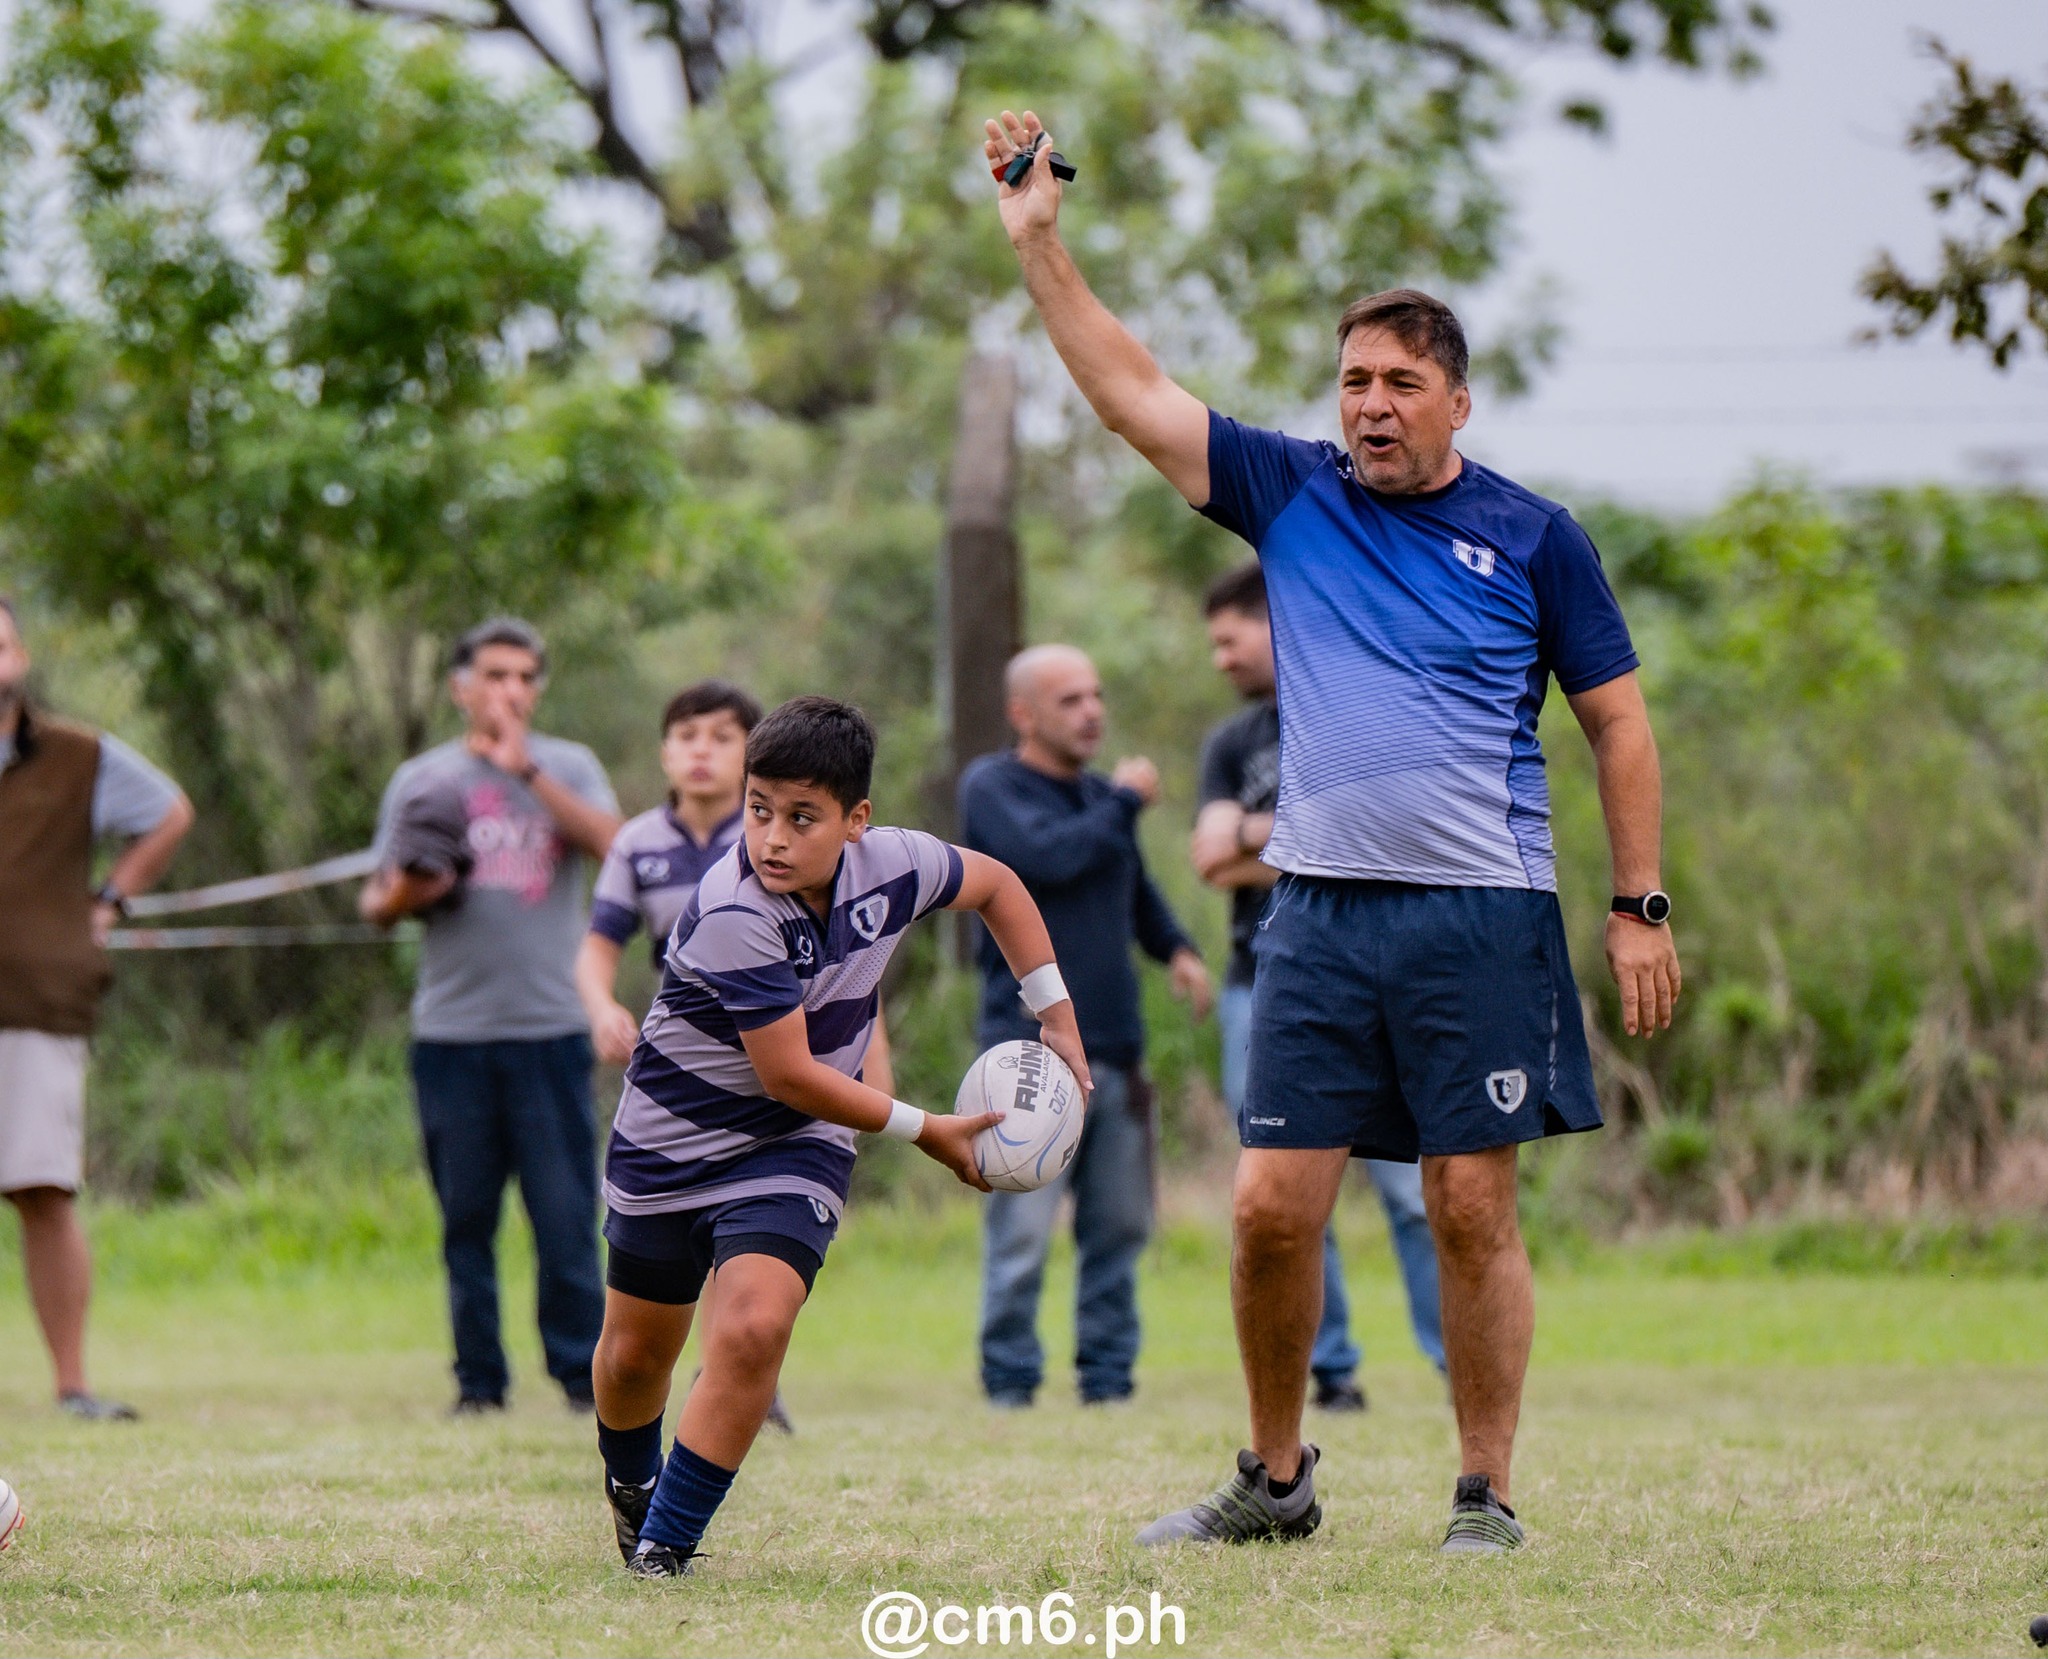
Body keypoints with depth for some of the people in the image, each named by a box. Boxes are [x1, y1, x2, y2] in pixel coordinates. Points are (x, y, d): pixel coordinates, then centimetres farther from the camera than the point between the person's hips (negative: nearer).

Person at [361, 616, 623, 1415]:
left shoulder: (569, 768, 10)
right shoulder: (422, 780, 12)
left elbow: (611, 843, -9)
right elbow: (376, 901, 13)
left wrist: (525, 768, -12)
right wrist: (404, 892, -10)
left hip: (550, 1027, -1)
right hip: (451, 1029, 1)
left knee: (566, 1211, -6)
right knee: (465, 1217, 3)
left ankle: (582, 1369, 1)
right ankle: (478, 1380, 9)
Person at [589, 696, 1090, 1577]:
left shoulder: (889, 864, -14)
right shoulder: (733, 916, -30)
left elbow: (994, 884, 10)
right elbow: (789, 1077, -26)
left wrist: (1057, 1016, 7)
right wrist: (925, 1131, -16)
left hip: (793, 1151, 2)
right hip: (671, 1141, -2)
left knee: (753, 1330, -22)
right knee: (635, 1354, 14)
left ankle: (664, 1551, -10)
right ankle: (630, 1481, 49)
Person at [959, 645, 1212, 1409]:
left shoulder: (1102, 796, 18)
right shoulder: (991, 788, -2)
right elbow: (1048, 857, -20)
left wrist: (1175, 947, 12)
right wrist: (1125, 802, -6)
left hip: (1114, 1049, 7)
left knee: (1119, 1226, 7)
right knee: (1022, 1231, -8)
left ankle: (1108, 1378, 13)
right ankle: (1010, 1386, -2)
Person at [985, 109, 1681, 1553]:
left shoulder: (1533, 538, 4)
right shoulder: (1290, 497, 9)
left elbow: (1620, 722, 6)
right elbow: (1131, 392, 9)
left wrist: (1641, 906, 0)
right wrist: (1041, 242, 3)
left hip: (1482, 917, -3)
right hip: (1317, 912, 3)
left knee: (1472, 1208, -3)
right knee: (1272, 1205, 0)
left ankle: (1487, 1492, 7)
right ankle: (1275, 1479, 16)